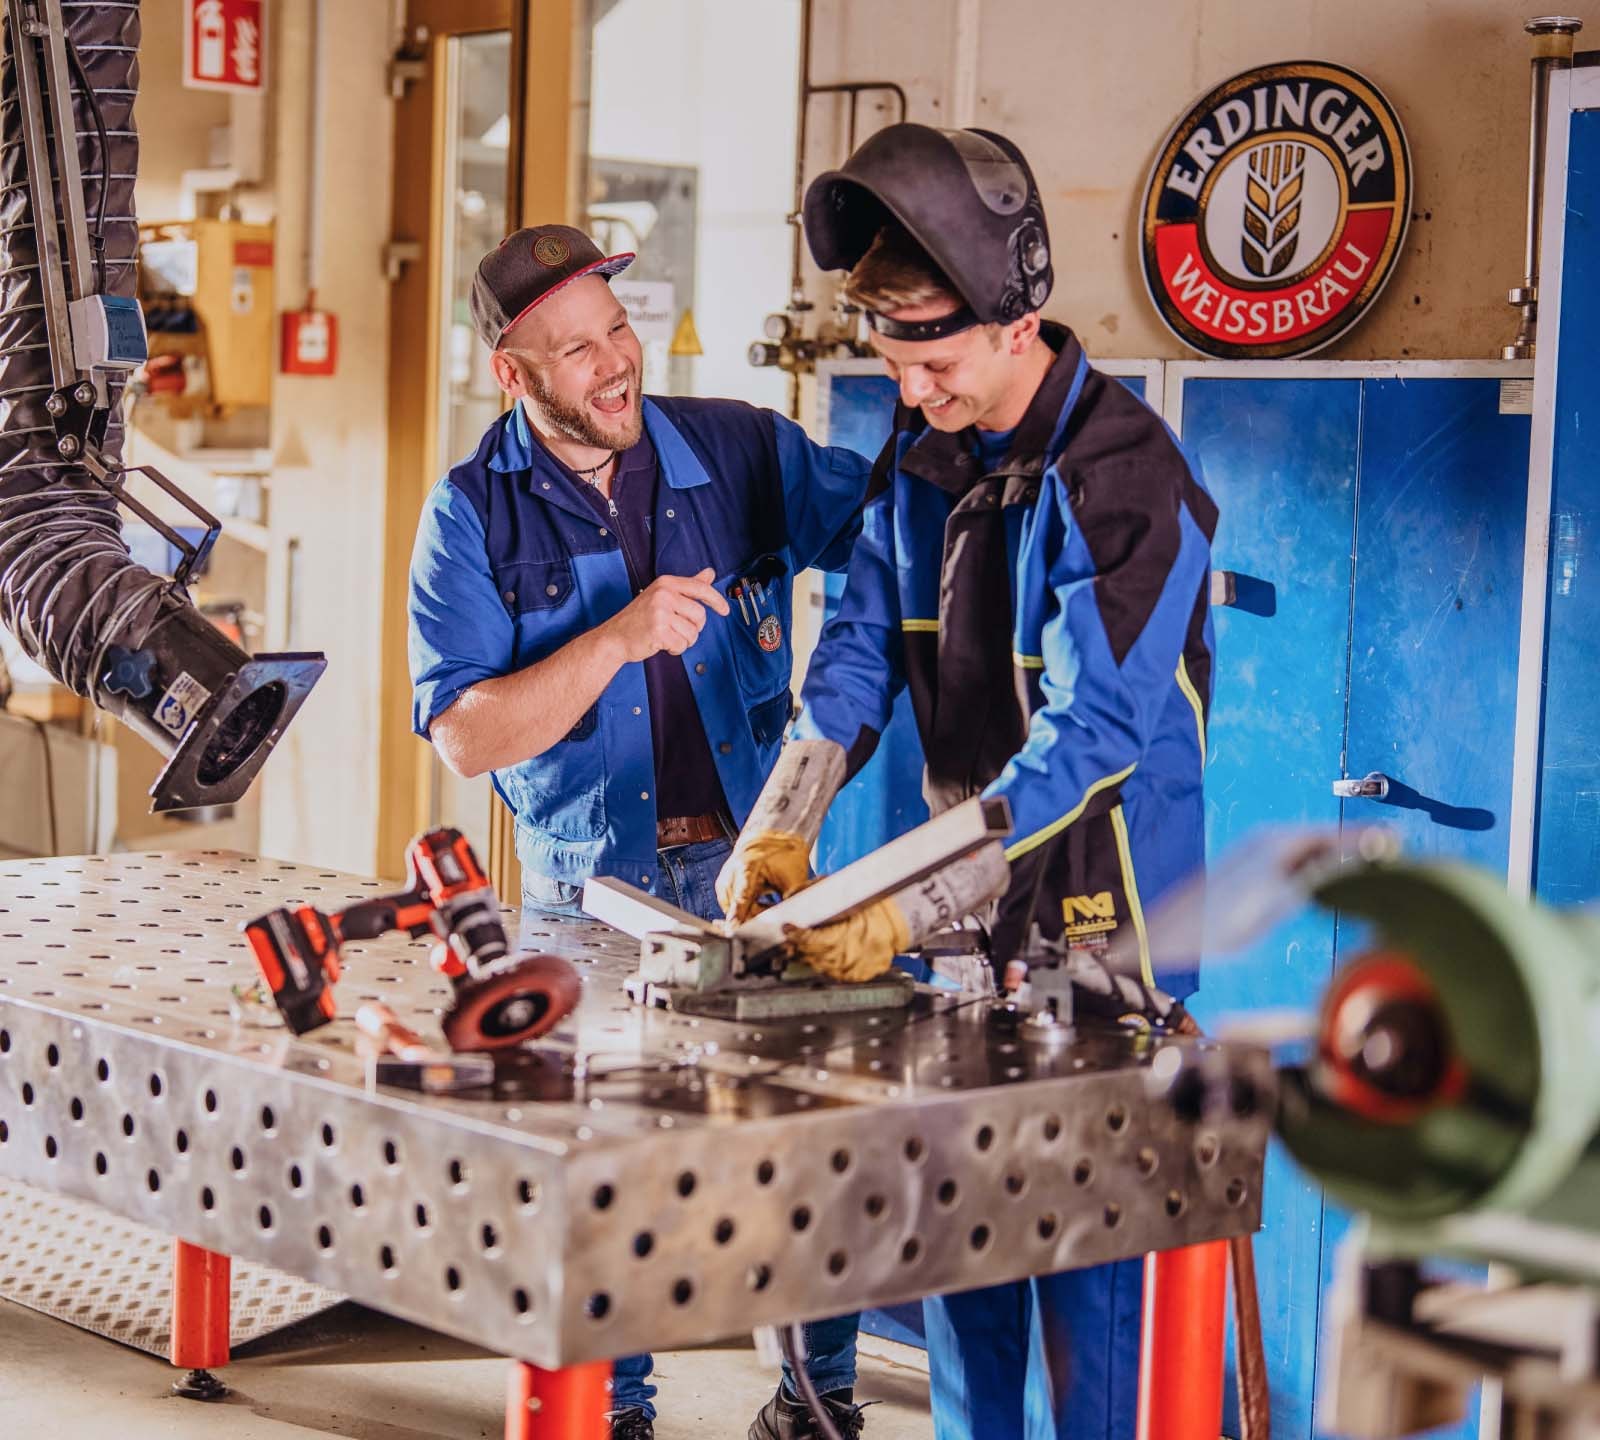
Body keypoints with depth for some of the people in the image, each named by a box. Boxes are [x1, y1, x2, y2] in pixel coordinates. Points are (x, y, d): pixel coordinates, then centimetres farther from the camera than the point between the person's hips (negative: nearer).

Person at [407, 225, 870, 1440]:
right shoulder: (473, 515, -3)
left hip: (755, 864, 1)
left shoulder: (743, 451, 0)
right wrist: (618, 638, -21)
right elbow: (463, 734, -11)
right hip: (588, 889, -1)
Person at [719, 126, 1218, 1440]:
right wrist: (782, 823, -12)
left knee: (1084, 1262, -2)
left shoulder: (1124, 480, -19)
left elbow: (1088, 734, -25)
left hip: (1100, 924, -7)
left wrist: (904, 898, -29)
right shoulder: (919, 453, 5)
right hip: (971, 914, 7)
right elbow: (864, 642, 4)